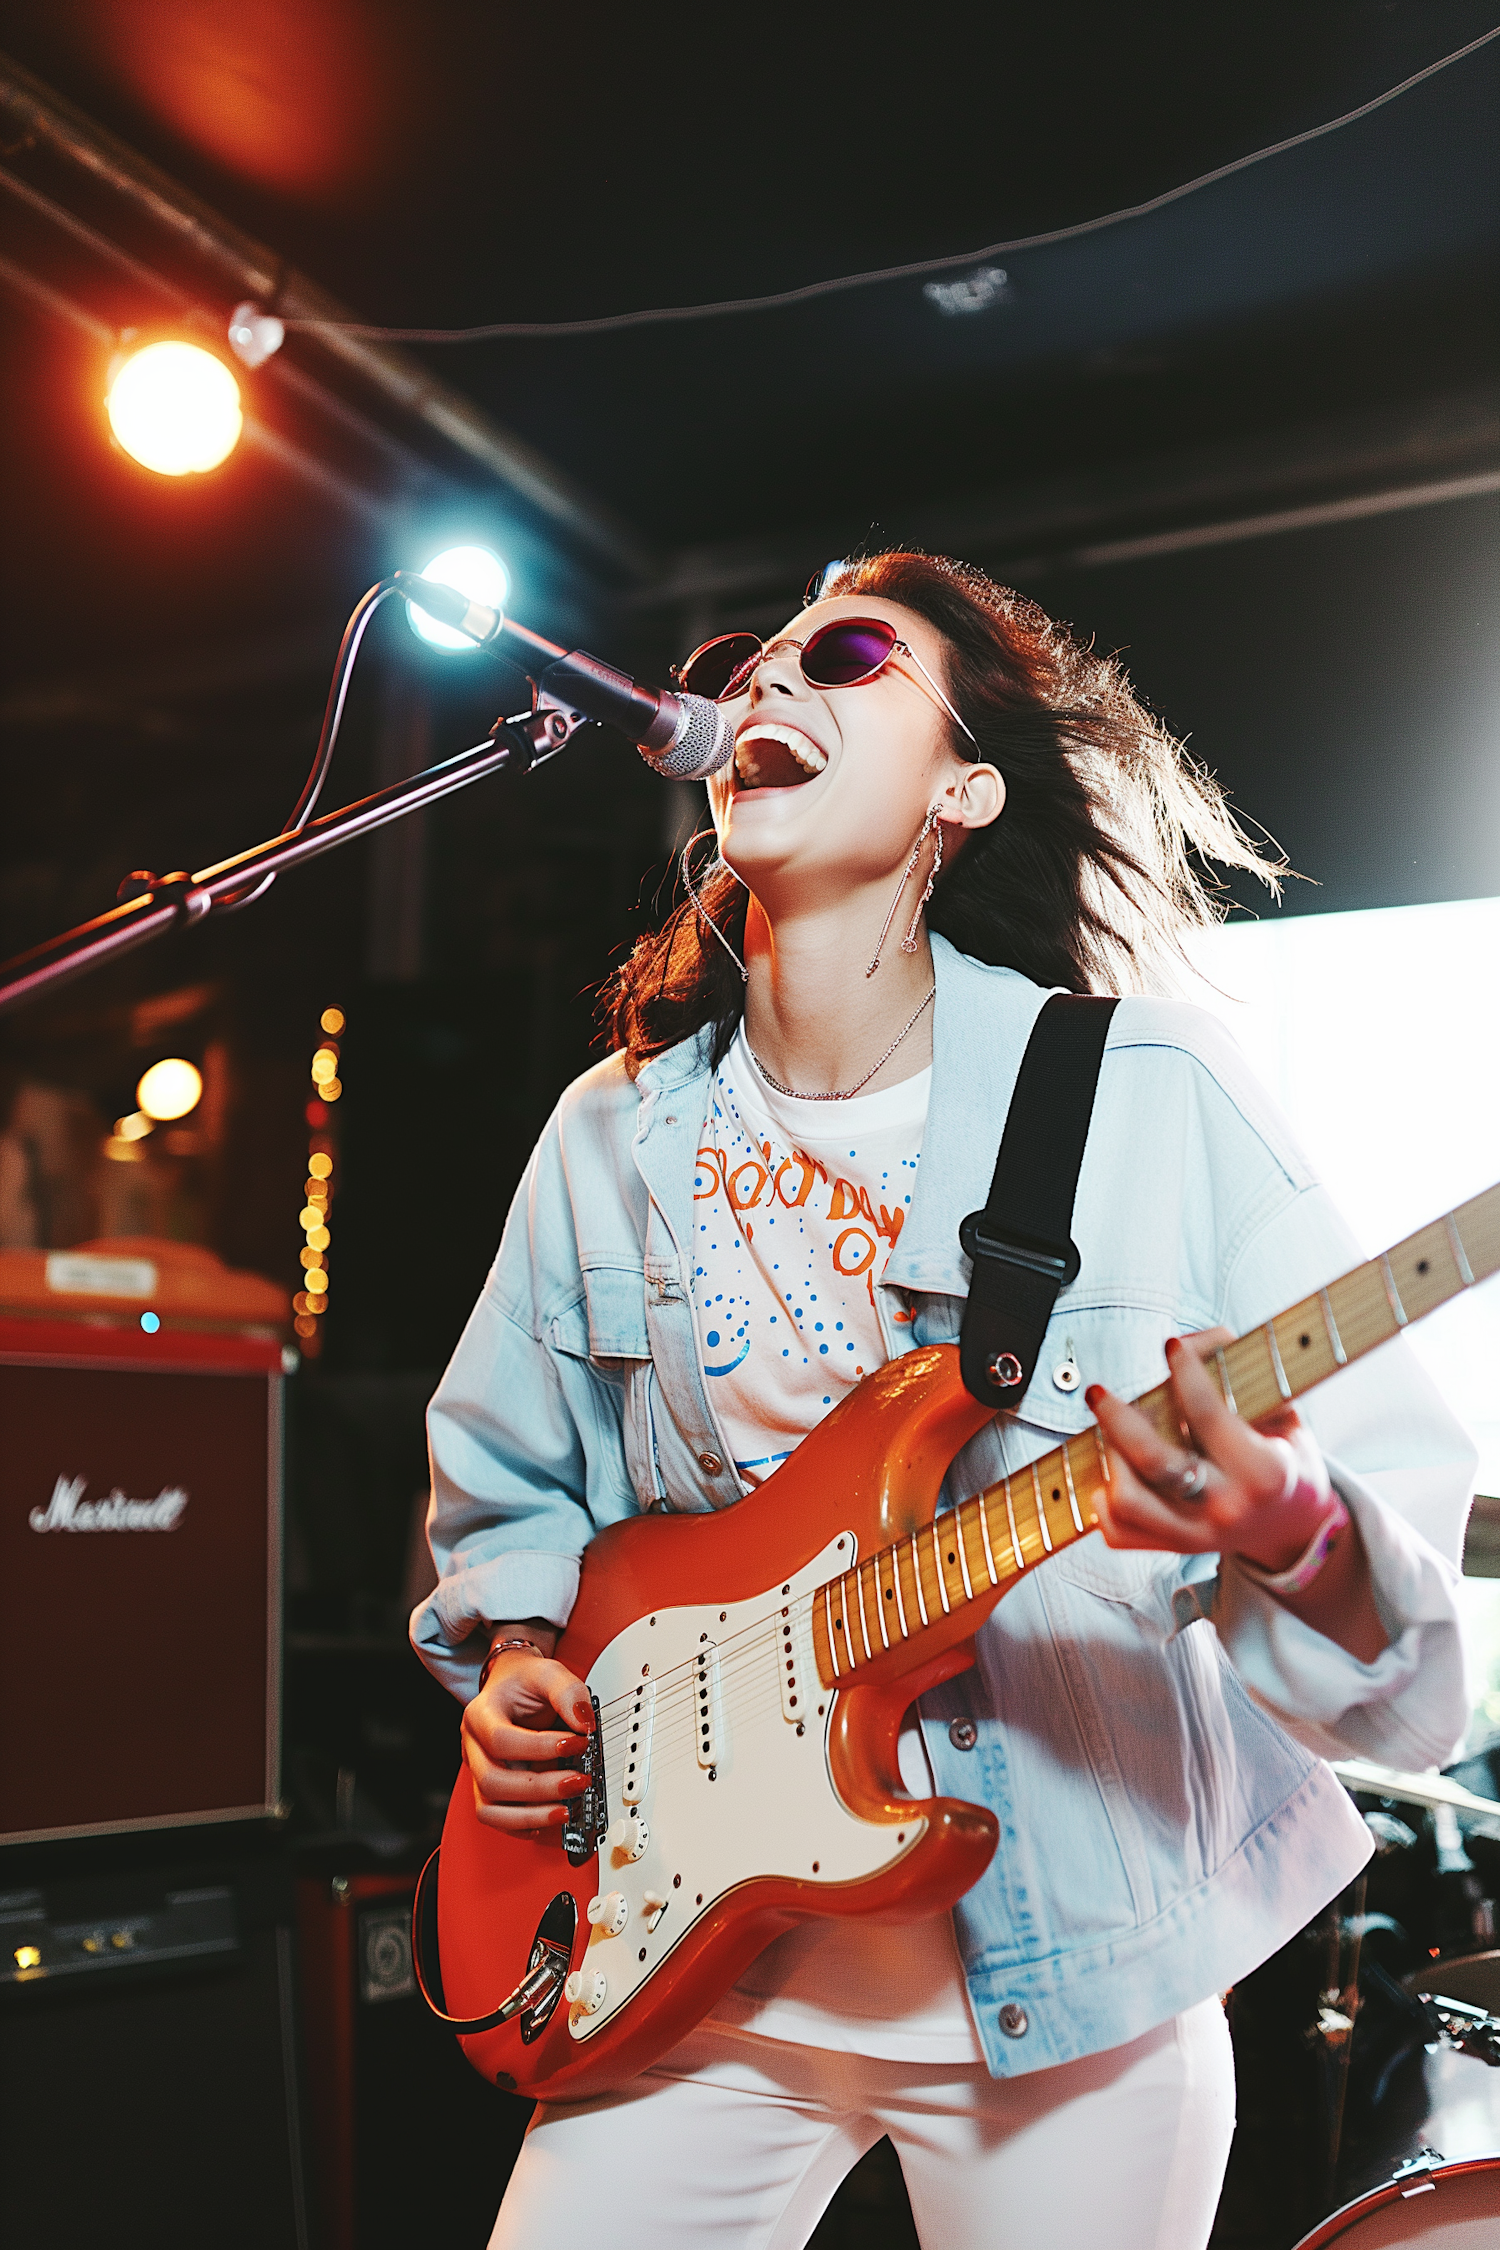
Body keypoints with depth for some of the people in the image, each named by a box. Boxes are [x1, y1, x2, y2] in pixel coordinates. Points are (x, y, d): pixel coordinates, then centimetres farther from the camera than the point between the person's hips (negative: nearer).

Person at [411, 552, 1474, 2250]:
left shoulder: (1149, 1093, -11)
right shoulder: (614, 1135, 1)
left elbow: (1407, 1507, -14)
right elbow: (505, 1482, 14)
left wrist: (1289, 1534, -34)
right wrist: (518, 1662, -2)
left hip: (1068, 1981, -2)